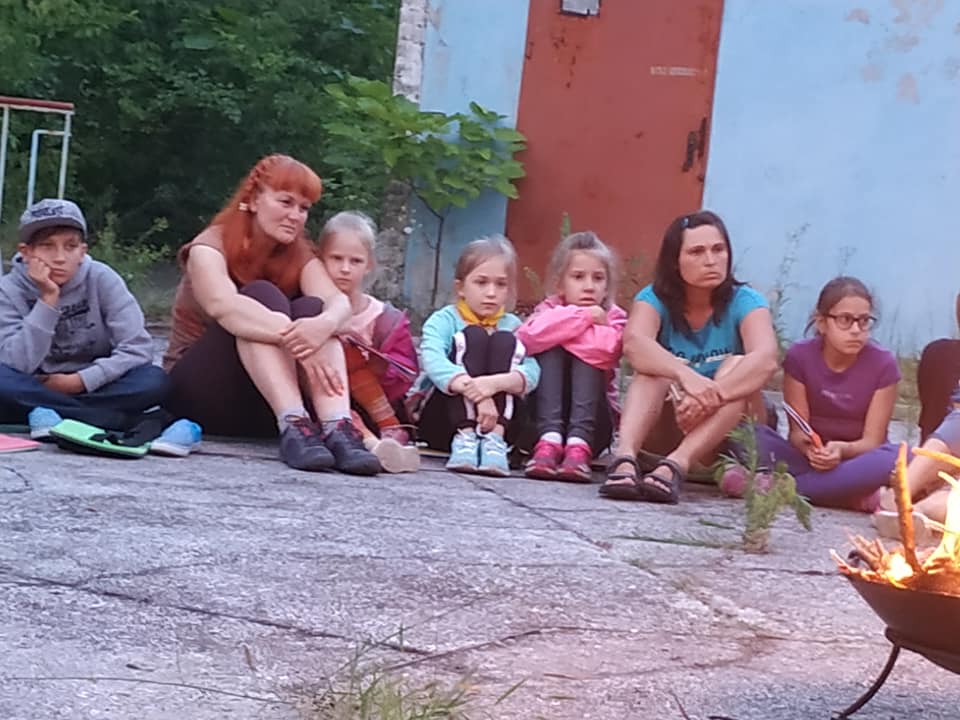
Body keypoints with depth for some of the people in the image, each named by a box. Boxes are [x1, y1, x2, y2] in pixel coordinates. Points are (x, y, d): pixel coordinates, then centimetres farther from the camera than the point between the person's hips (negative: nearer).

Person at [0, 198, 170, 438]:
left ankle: (49, 414, -26)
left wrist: (80, 381, -21)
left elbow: (138, 348, -14)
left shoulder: (101, 279, -8)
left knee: (155, 380, -27)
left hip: (93, 388, 1)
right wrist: (48, 300, -24)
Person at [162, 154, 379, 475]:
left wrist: (323, 325, -43)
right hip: (197, 390, -4)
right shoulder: (210, 247, -10)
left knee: (311, 309, -22)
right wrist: (296, 340, -48)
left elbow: (338, 301, -18)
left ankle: (338, 428, -44)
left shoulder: (300, 256, 4)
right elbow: (223, 306, -32)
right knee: (261, 295, -27)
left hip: (264, 408, 4)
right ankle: (293, 426, -47)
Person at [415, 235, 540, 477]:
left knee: (504, 341, -15)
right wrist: (474, 390, -40)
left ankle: (494, 438, -33)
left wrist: (495, 383, -34)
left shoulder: (512, 326, 9)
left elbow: (531, 373, -11)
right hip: (444, 421, -2)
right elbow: (433, 362, -21)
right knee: (472, 336, -18)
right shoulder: (444, 320, 2)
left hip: (498, 419, 2)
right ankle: (464, 438, -35)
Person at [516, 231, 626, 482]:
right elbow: (528, 337, -23)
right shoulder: (550, 309, 3)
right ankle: (549, 440, -39)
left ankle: (578, 445, -40)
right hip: (543, 417, 0)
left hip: (592, 424, 0)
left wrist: (557, 330, -12)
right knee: (550, 351, -19)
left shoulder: (613, 318, 1)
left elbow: (603, 348, -25)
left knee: (588, 358, -20)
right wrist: (582, 317, -18)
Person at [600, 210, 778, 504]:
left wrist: (712, 395, -48)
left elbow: (766, 359, -30)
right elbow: (634, 343, -30)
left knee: (737, 367, -27)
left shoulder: (744, 302, -9)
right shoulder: (655, 299, -7)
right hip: (666, 431, 1)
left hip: (727, 436, 0)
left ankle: (674, 466, -46)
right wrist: (685, 375, -49)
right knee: (657, 366, -25)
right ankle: (624, 458, -49)